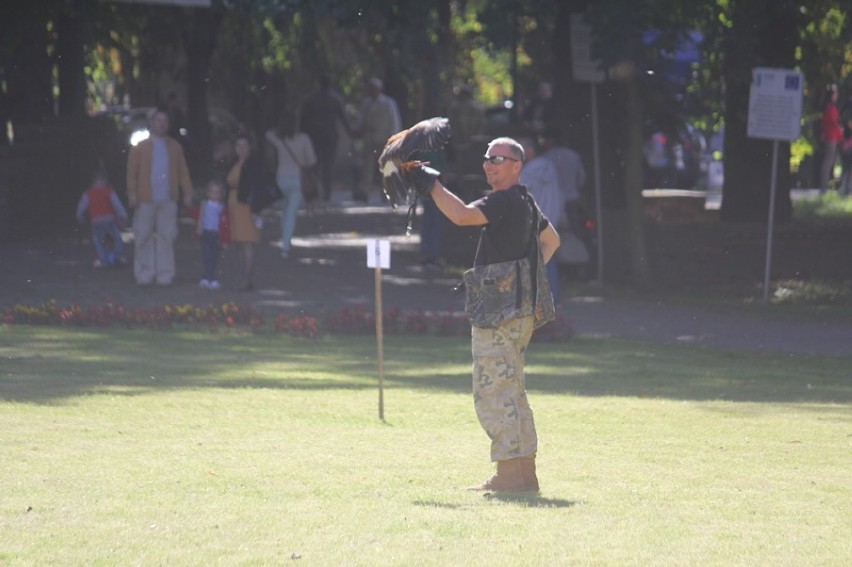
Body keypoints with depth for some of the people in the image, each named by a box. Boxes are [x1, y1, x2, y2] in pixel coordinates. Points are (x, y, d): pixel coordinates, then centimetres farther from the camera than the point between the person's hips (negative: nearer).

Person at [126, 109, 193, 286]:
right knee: (143, 238, 0)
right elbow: (132, 172, 1)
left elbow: (183, 172, 9)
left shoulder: (175, 147, 12)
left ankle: (165, 276, 4)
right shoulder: (140, 147, 6)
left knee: (167, 237, 0)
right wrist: (132, 194, -10)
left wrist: (187, 193, -2)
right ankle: (144, 276, 7)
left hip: (168, 200, 1)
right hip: (146, 199, -1)